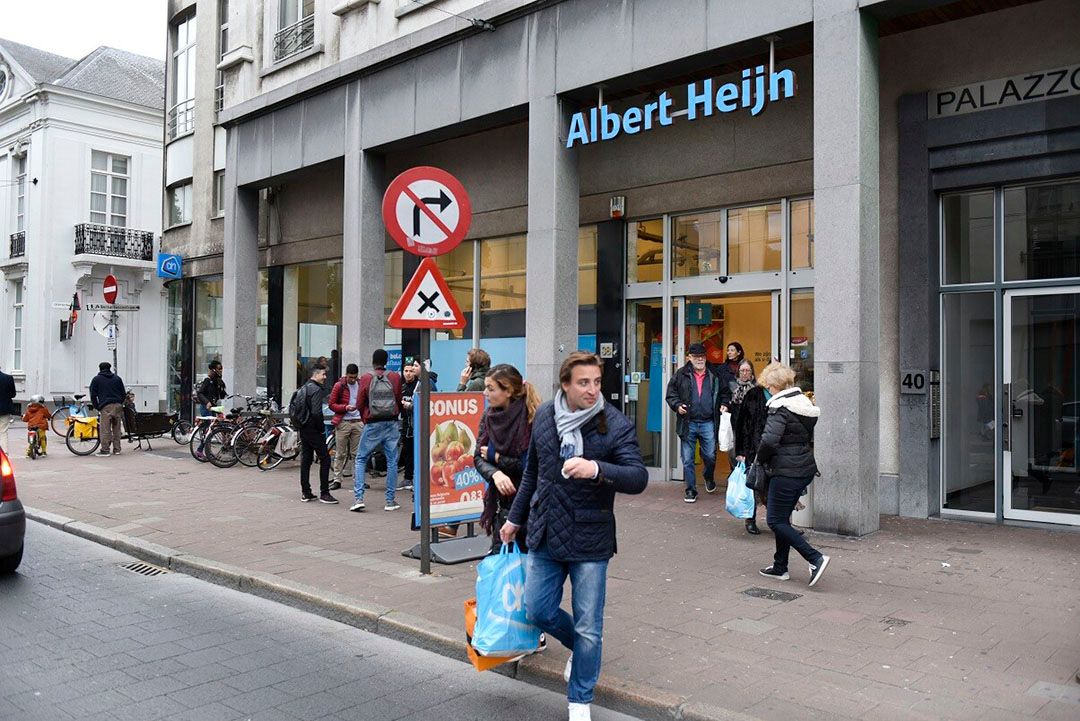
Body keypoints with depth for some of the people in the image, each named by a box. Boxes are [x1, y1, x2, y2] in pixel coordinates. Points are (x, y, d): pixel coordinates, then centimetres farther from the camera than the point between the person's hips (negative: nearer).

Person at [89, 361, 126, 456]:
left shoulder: (96, 379, 11)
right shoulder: (117, 378, 18)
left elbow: (93, 395, 7)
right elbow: (124, 393, 16)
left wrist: (97, 407, 15)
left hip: (106, 407, -4)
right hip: (118, 406, 4)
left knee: (105, 429, -4)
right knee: (116, 428, 8)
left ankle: (105, 450, -5)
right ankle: (116, 449, 10)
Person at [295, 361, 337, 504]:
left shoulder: (302, 389, 15)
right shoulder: (317, 390, -15)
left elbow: (292, 408, 20)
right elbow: (316, 413, -24)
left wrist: (298, 424, 19)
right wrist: (321, 429, -13)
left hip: (303, 429, 9)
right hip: (313, 430, -9)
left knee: (306, 460, 13)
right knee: (325, 459, -4)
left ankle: (305, 493, 16)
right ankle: (324, 494, -4)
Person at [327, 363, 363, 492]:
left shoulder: (362, 385, 8)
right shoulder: (339, 386, 0)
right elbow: (332, 404, -1)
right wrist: (345, 407, -17)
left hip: (358, 422, 2)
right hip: (343, 422, -2)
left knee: (357, 453, 4)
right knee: (340, 454, 3)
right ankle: (337, 480, 8)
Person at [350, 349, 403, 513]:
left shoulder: (366, 379, -2)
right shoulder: (395, 377, 1)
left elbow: (360, 404, 0)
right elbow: (399, 401, 7)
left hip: (372, 424, -1)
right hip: (392, 424, 1)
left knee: (361, 459, 9)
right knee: (392, 461, 7)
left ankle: (359, 498, -1)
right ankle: (390, 501, 9)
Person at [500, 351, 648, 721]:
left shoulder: (617, 425, -13)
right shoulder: (544, 416, 1)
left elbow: (638, 478, -22)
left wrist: (597, 469, -39)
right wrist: (516, 518, 19)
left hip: (589, 541, -4)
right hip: (545, 536, 4)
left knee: (588, 629, 5)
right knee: (538, 611, 11)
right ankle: (579, 646, 42)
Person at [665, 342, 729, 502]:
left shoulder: (715, 375, 9)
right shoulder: (681, 375, 4)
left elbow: (725, 392, 20)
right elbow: (671, 394, 7)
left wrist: (724, 404, 2)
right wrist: (677, 405, -9)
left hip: (708, 423, 1)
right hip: (688, 423, 0)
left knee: (710, 456, 3)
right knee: (687, 459, 2)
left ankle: (709, 477, 35)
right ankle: (690, 489, 14)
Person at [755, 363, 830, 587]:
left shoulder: (779, 407, -17)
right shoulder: (805, 403, 10)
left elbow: (770, 440, -28)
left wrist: (761, 458, -8)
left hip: (786, 472, -9)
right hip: (805, 469, 9)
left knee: (775, 521, 0)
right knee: (783, 518, 18)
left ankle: (815, 558, -8)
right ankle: (780, 567, 25)